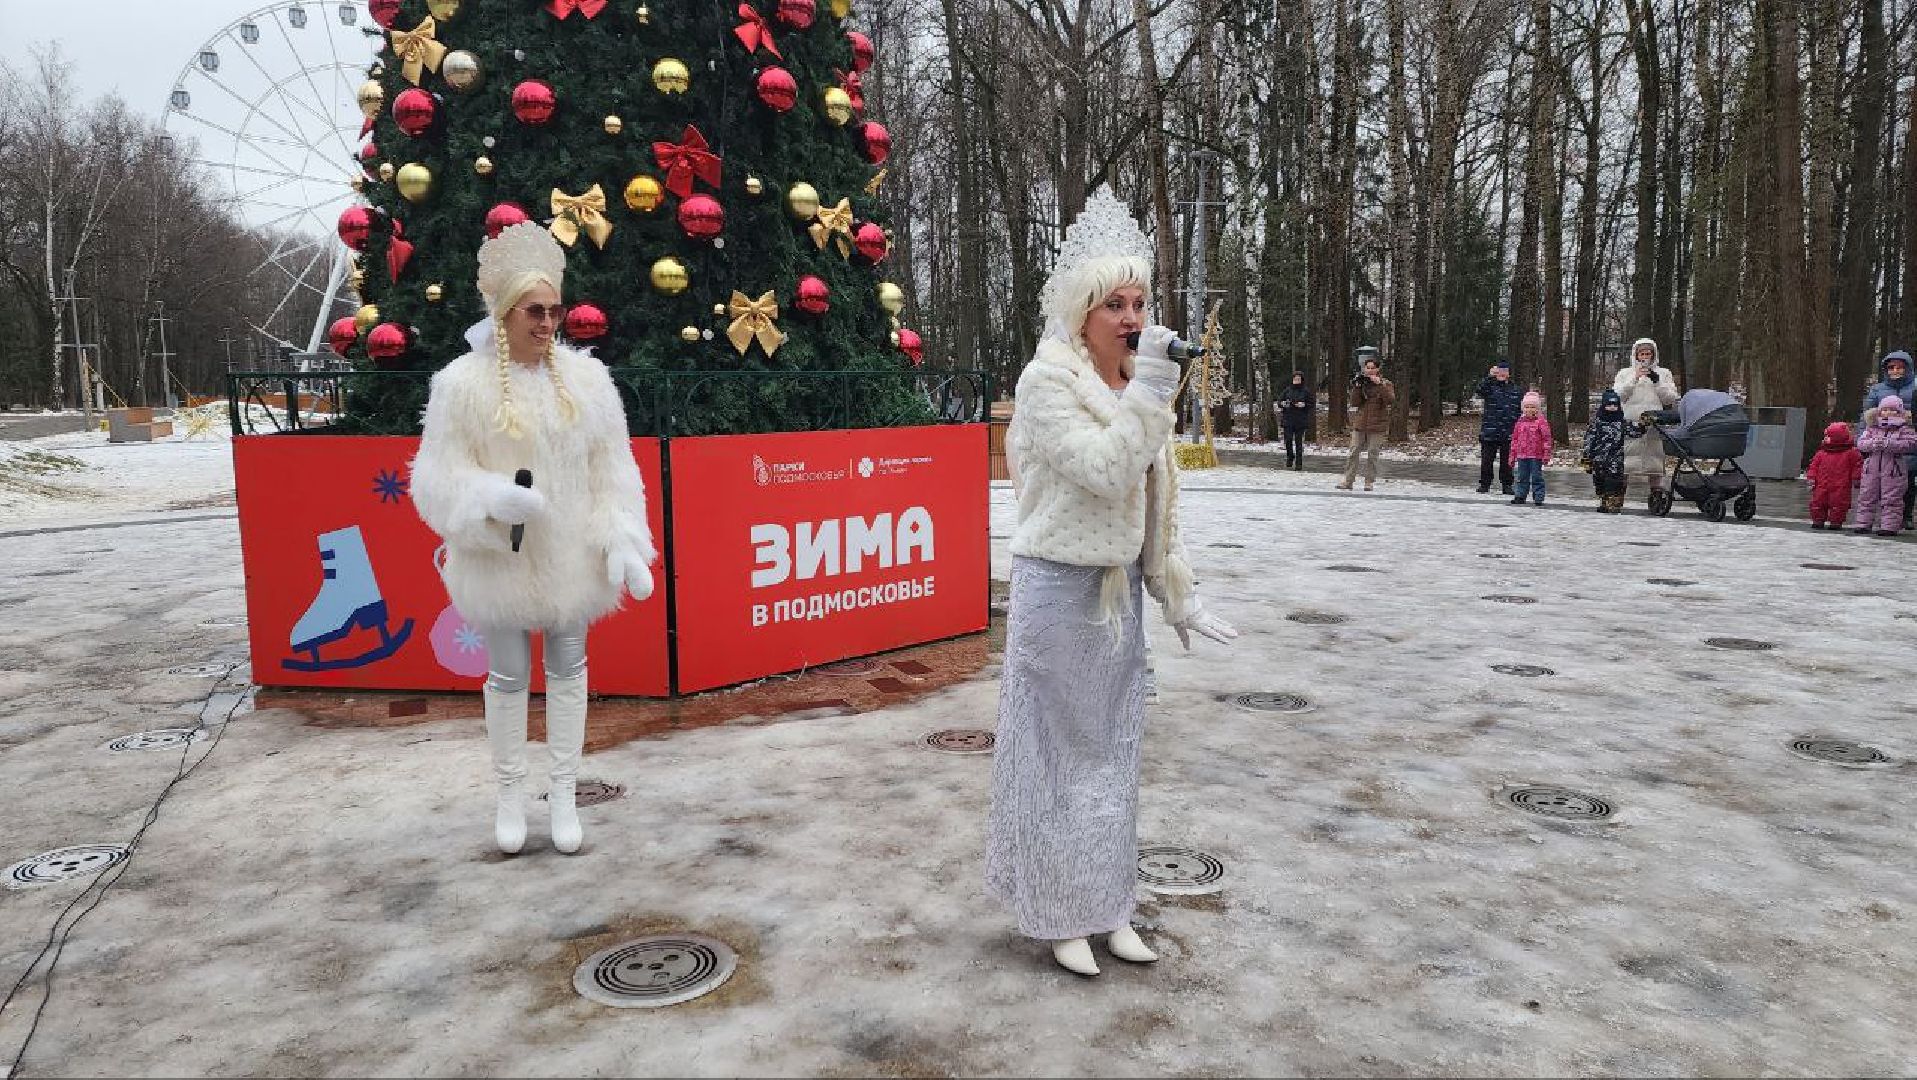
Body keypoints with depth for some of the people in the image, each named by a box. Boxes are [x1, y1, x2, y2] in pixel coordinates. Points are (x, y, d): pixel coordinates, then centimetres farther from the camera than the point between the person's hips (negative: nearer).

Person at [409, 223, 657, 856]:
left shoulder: (584, 378, -3)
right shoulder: (462, 383, -9)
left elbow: (612, 470, 0)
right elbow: (438, 479, -8)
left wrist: (622, 540, -9)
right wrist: (492, 499, -27)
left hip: (571, 557, 2)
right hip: (500, 559, -2)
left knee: (568, 671, 12)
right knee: (507, 677, 11)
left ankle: (564, 795, 27)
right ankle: (509, 794, 30)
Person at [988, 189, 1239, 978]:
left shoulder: (1134, 384, 9)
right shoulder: (1046, 381, -12)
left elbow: (1154, 501, 15)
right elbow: (1104, 472, -23)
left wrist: (1177, 594, 15)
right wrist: (1149, 392, -25)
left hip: (1119, 588, 7)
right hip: (1059, 587, -7)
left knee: (1112, 749, 13)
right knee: (1058, 751, 4)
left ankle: (1106, 906, 27)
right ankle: (1058, 913, 18)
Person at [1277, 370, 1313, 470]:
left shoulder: (1306, 391, 1)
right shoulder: (1287, 390, 8)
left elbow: (1312, 403, 2)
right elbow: (1279, 400, 14)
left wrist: (1304, 405, -15)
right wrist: (1283, 404, -7)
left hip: (1300, 420, -2)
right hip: (1288, 419, 2)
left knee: (1299, 441, -1)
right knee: (1288, 439, -6)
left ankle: (1299, 464, 7)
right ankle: (1290, 457, 21)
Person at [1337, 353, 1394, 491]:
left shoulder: (1385, 383, 1)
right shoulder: (1361, 382, 8)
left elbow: (1390, 399, -16)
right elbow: (1356, 402, 0)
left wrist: (1380, 384, -22)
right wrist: (1357, 387, -13)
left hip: (1376, 426, -3)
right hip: (1360, 424, 3)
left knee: (1372, 454, 0)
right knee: (1353, 452, -1)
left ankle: (1369, 482, 7)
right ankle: (1348, 481, 2)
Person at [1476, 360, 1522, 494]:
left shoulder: (1517, 391, 9)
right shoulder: (1490, 386, 3)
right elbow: (1480, 390, -21)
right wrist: (1490, 376, -27)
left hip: (1509, 434, 1)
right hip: (1489, 432, -1)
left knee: (1507, 461, 7)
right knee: (1486, 460, 3)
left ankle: (1506, 485, 17)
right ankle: (1484, 484, 15)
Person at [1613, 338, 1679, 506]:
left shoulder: (1663, 373, 16)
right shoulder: (1625, 373, 14)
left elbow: (1670, 399, 6)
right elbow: (1618, 396, 0)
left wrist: (1657, 382, -7)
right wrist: (1634, 379, -9)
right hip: (1630, 423, 0)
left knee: (1655, 459, -2)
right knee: (1624, 460, -4)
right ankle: (1618, 496, 1)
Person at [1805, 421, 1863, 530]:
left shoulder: (1851, 452, -1)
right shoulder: (1821, 453, 9)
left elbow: (1858, 464, 2)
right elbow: (1814, 465, 11)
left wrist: (1856, 478, -2)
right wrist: (1812, 478, 3)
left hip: (1840, 486, -3)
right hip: (1822, 485, 3)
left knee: (1838, 505, -2)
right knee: (1818, 502, 3)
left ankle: (1836, 522, 7)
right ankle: (1818, 521, 14)